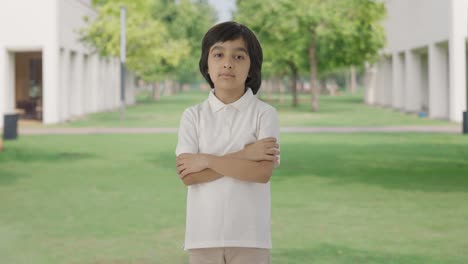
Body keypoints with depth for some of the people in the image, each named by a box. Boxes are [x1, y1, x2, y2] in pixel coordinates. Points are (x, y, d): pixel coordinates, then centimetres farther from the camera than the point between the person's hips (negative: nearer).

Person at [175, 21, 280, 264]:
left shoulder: (264, 114, -2)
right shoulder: (193, 116, 2)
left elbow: (263, 171, -15)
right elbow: (187, 175, -10)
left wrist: (207, 161, -14)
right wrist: (242, 156, -14)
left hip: (249, 235, -1)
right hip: (204, 235, 1)